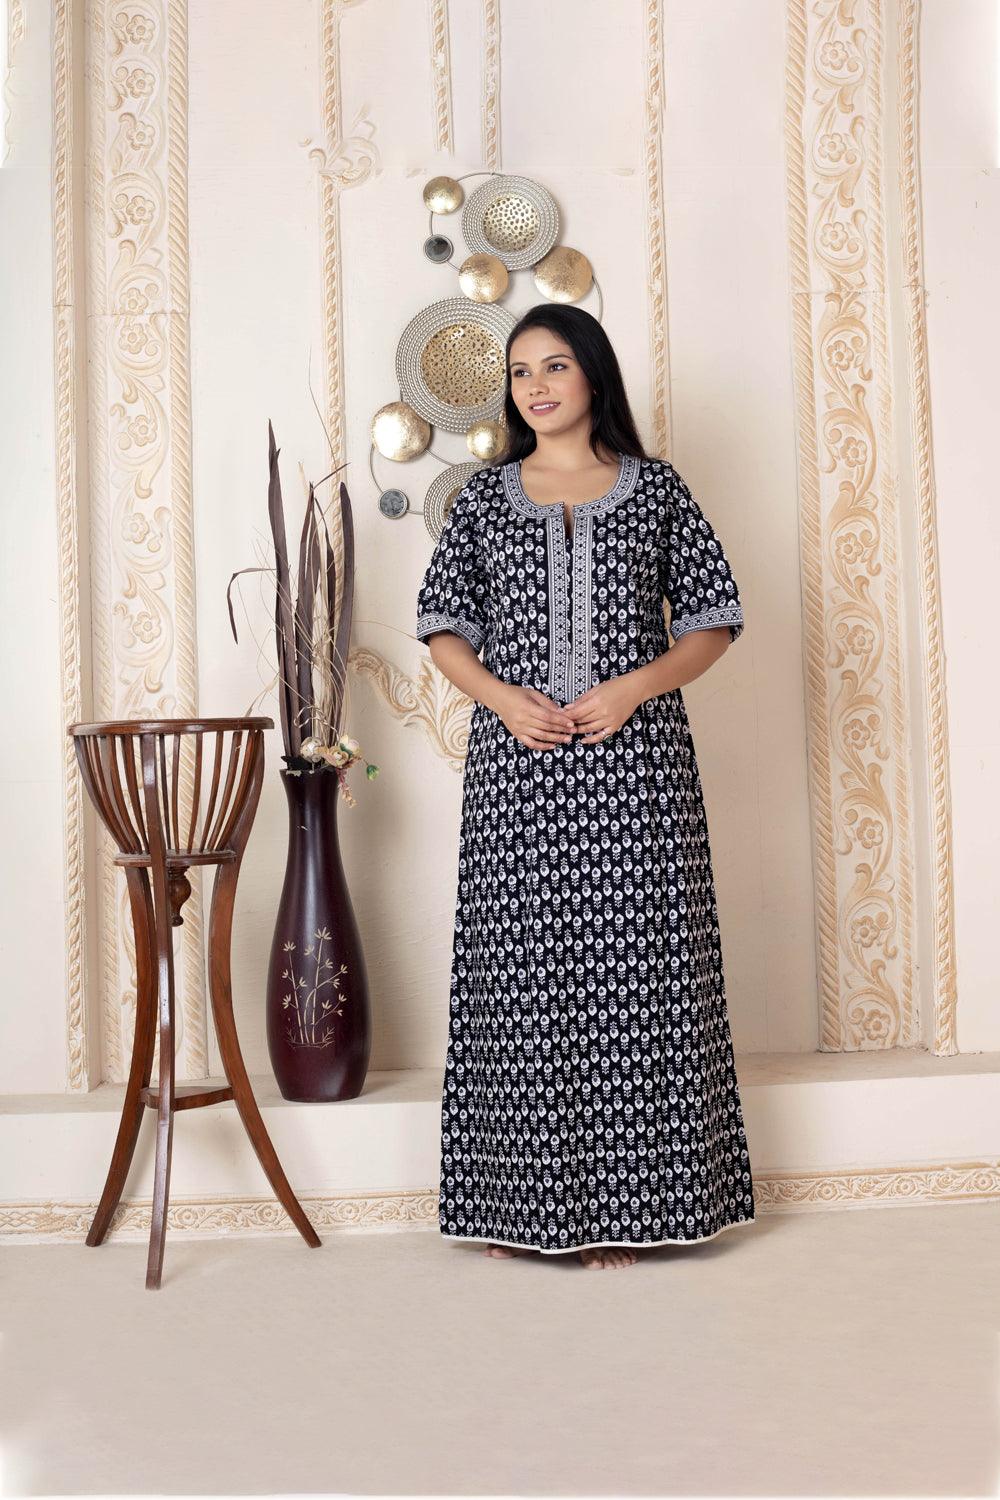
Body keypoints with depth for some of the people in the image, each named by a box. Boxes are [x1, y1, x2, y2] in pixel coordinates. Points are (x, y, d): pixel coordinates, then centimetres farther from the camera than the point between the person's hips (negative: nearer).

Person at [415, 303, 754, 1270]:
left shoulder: (654, 488, 8)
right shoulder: (485, 496, 10)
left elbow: (714, 617, 6)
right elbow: (442, 622, 10)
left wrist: (635, 688, -10)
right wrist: (502, 697, -8)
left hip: (632, 761, -1)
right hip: (516, 764, 1)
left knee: (630, 965, 0)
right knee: (519, 971, 2)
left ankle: (621, 1203, 10)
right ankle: (519, 1198, 13)